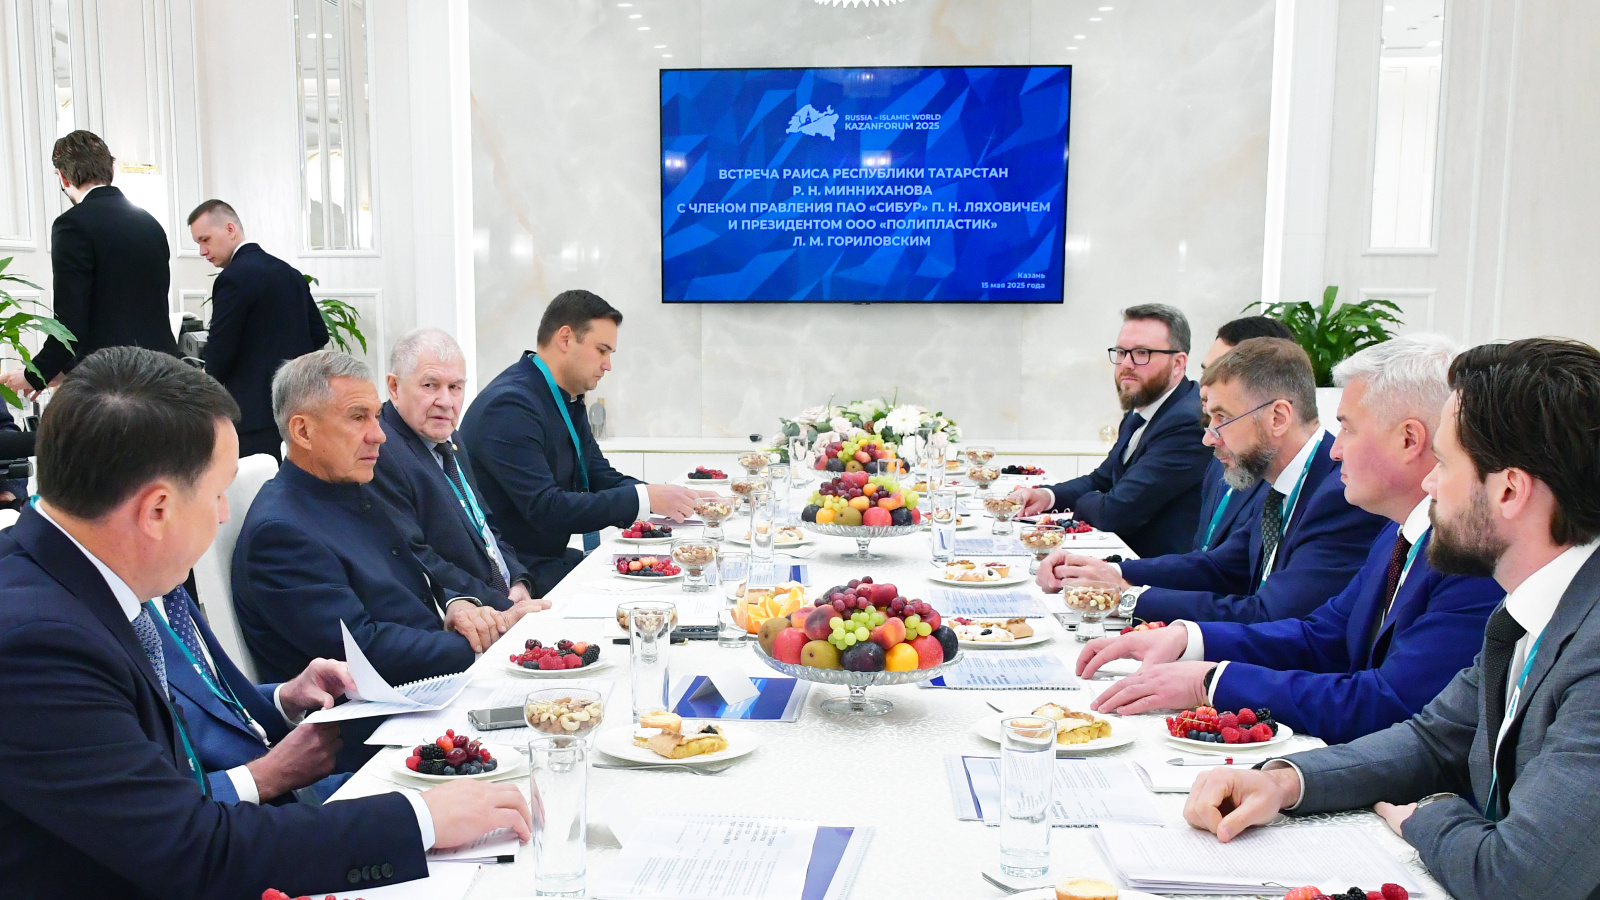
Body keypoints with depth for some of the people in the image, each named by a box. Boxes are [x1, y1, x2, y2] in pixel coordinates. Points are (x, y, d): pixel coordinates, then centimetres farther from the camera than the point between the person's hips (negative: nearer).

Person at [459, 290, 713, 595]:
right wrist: (645, 499, -25)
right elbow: (545, 509, -26)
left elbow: (603, 478, 11)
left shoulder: (569, 401, 9)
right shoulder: (510, 405, -20)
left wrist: (682, 499, -5)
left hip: (548, 559, 9)